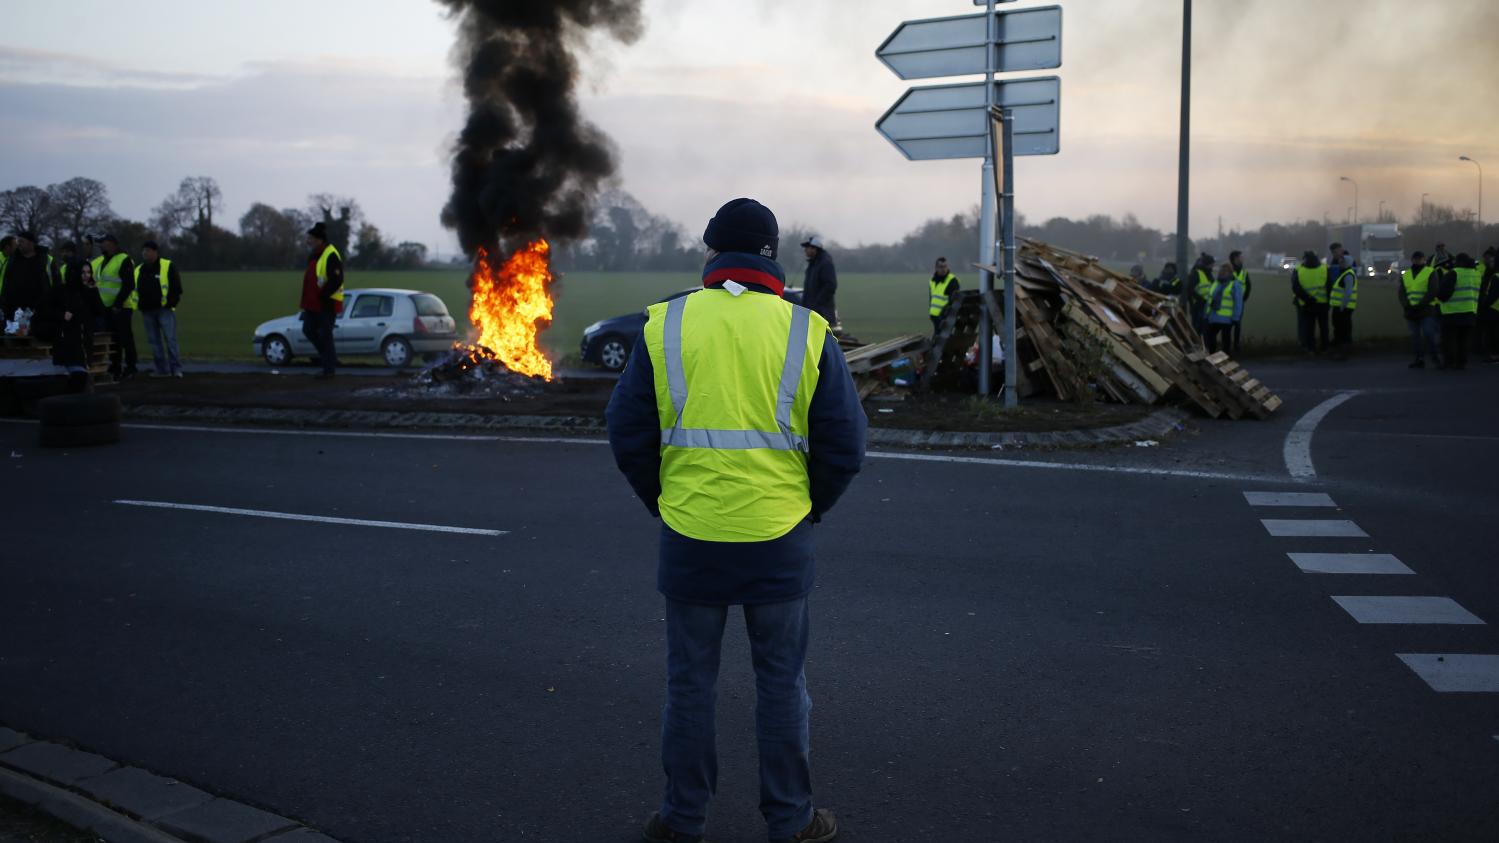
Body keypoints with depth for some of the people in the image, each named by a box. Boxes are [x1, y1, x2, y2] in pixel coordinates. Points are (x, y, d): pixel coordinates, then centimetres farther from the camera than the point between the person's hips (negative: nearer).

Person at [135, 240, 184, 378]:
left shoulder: (168, 266, -1)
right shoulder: (138, 270, 15)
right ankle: (162, 369, 11)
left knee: (170, 339, -9)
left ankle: (176, 368, -7)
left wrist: (172, 301, -11)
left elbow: (176, 286, -4)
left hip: (165, 310, -6)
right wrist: (138, 306, 12)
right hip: (147, 311, 6)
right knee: (154, 341, 6)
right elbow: (135, 290, 21)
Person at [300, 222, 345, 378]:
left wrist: (322, 295, -21)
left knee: (325, 335, -4)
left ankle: (328, 368, 5)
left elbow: (336, 280, -24)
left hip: (327, 304, -10)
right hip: (313, 303, 10)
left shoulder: (331, 256, -18)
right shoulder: (314, 254, 13)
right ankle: (328, 355, 28)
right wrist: (308, 300, 14)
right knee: (308, 330, 14)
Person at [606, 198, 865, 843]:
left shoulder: (665, 326, -3)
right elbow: (844, 444, -1)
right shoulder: (807, 332, -4)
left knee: (690, 684, 14)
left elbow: (628, 434, 2)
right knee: (781, 684, 13)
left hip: (689, 539, 1)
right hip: (778, 543, 0)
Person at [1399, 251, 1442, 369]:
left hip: (1426, 310, -5)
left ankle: (1435, 356, 4)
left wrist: (1420, 305, -18)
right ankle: (1420, 359, 9)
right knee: (1415, 336, 4)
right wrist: (1406, 305, -10)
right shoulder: (1405, 275, 16)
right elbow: (1402, 293, 10)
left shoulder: (1430, 273, 1)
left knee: (1428, 334, -11)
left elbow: (1432, 292, -8)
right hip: (1411, 312, 5)